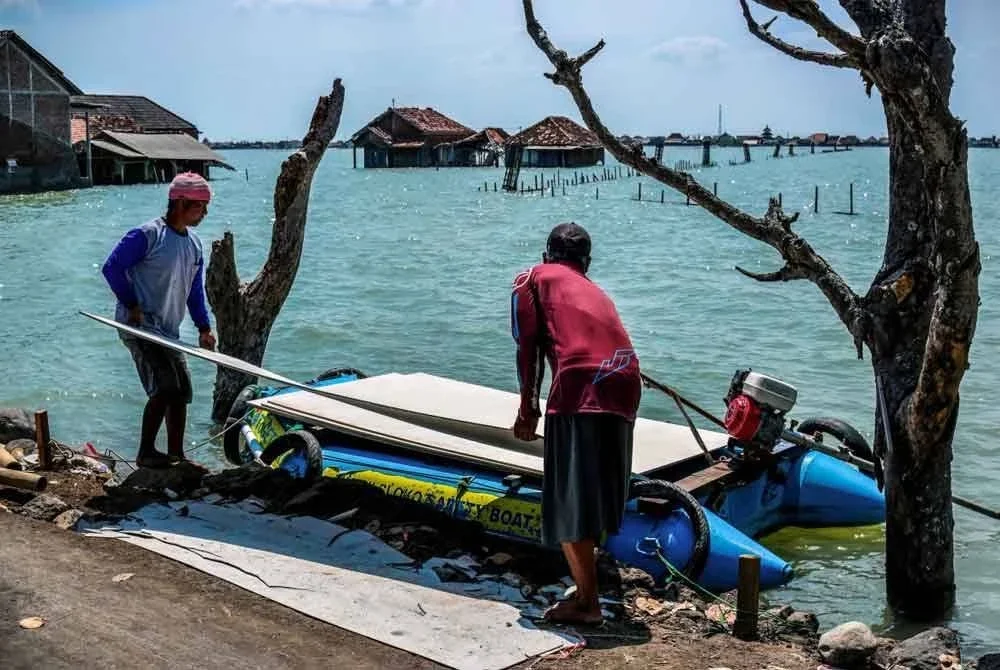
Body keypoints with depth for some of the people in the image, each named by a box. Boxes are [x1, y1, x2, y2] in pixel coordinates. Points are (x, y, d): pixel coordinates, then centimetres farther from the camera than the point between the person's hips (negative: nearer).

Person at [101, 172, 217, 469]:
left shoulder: (194, 243, 11)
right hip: (139, 325, -9)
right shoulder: (147, 235, -14)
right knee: (165, 388, -16)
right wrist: (132, 305, -14)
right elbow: (111, 268, -13)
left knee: (181, 391, 8)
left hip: (168, 331, 9)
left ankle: (176, 455, 18)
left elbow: (195, 290, 18)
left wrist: (203, 327, 11)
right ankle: (146, 453, -4)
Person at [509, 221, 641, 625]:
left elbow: (528, 346, 5)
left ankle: (587, 602, -1)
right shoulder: (595, 290, 33)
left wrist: (528, 408, 10)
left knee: (570, 499, -1)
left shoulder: (532, 279, 18)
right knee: (599, 489, 20)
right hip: (626, 382, 7)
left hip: (580, 383, -6)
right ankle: (587, 586, 33)